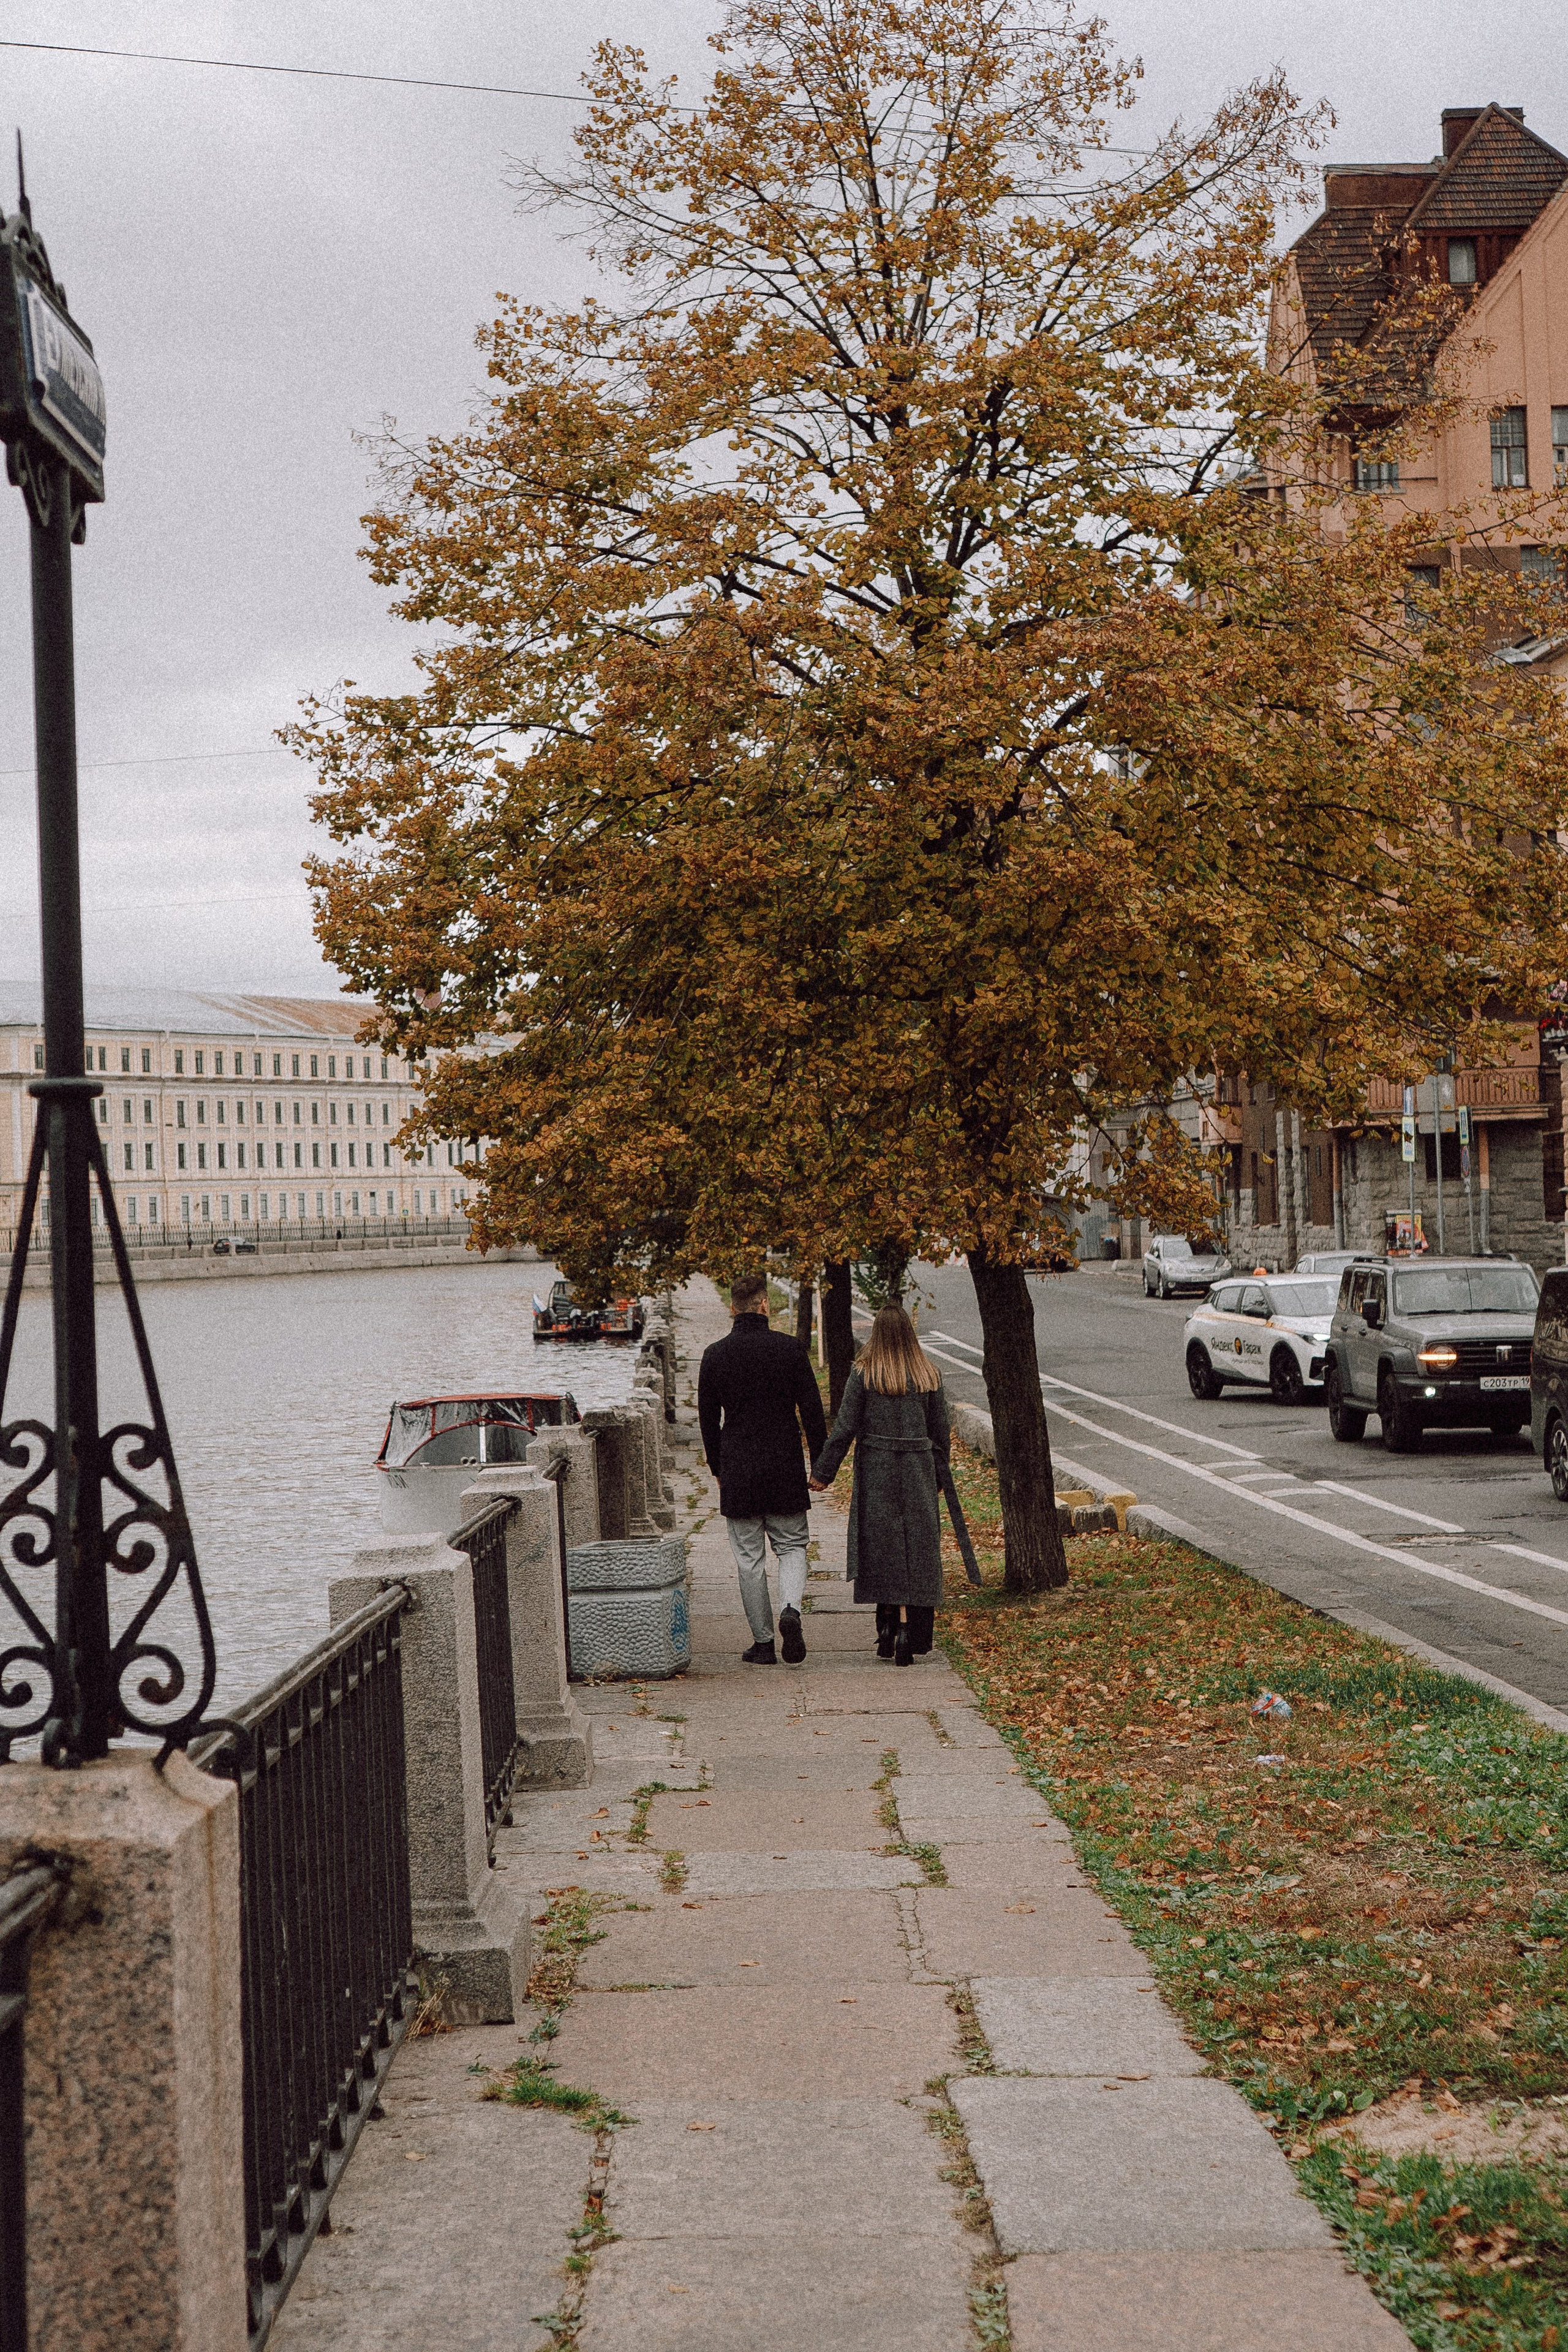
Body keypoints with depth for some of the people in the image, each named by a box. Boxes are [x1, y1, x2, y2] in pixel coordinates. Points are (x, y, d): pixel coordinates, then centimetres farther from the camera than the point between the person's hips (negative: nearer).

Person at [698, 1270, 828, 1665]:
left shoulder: (715, 1355, -1)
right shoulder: (789, 1348, -5)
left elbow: (708, 1419, 5)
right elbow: (812, 1409, -4)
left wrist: (717, 1468, 17)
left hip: (737, 1471, 1)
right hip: (785, 1469, -1)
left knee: (750, 1559, 8)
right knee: (792, 1546, 12)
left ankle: (763, 1642, 9)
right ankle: (790, 1611, -14)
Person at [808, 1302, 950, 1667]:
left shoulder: (864, 1374, -6)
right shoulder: (929, 1375, 3)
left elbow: (844, 1429, -6)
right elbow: (941, 1432, 8)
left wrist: (822, 1472, 3)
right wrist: (938, 1476, 20)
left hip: (876, 1472, -2)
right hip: (918, 1472, 2)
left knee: (883, 1548, 7)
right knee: (917, 1550, 4)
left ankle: (890, 1621, 1)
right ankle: (909, 1633, -1)